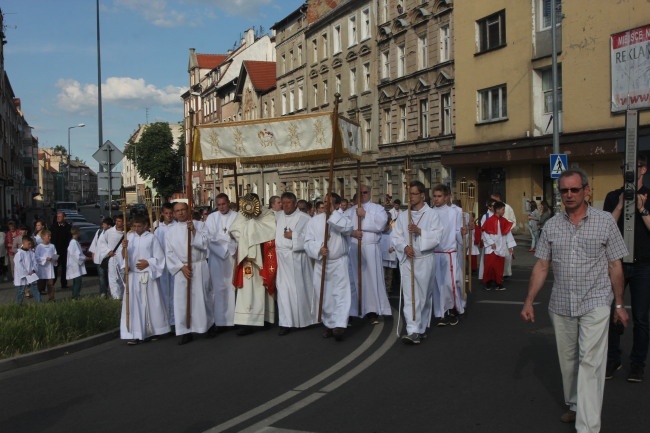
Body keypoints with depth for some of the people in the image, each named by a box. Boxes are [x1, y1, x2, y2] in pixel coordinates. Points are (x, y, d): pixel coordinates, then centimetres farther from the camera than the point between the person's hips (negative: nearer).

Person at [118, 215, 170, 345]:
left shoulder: (151, 238, -1)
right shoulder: (129, 237, 7)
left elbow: (159, 257, 0)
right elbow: (122, 256, 4)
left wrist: (148, 263, -13)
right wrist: (124, 248, -15)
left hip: (148, 276, -2)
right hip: (133, 275, 2)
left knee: (150, 303, 4)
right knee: (133, 304, -3)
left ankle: (150, 331, 18)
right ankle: (134, 334, -2)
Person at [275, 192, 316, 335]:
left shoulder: (304, 218, -4)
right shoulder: (277, 217, 10)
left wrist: (294, 236, -15)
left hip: (297, 259, -3)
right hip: (281, 259, 3)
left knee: (299, 289, 5)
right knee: (283, 290, 0)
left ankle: (304, 318, 23)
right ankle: (286, 322, 3)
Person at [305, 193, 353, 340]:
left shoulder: (342, 219, -1)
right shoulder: (314, 221, 4)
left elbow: (347, 228, -25)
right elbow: (308, 242, -1)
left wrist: (333, 212, -24)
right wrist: (318, 250, -20)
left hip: (339, 263, -2)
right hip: (320, 264, 3)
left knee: (341, 294, -12)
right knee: (324, 297, 9)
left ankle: (339, 325, -18)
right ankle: (329, 325, 22)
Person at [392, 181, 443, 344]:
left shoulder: (432, 214, 1)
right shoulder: (403, 216, 10)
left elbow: (438, 235, -8)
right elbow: (395, 237, 5)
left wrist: (419, 231, -18)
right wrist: (404, 247, -13)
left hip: (425, 259, -2)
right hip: (407, 259, 2)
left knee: (424, 296, 7)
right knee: (410, 296, -7)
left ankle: (421, 328, 22)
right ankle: (414, 332, -11)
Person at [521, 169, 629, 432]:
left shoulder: (605, 221, -3)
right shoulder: (552, 226, 3)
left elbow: (615, 266, 1)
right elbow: (541, 267, 6)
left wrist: (619, 304, 2)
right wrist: (529, 302, 1)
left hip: (595, 304, -3)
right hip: (561, 306, 4)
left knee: (590, 363, -9)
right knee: (567, 361, 15)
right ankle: (574, 405, 35)